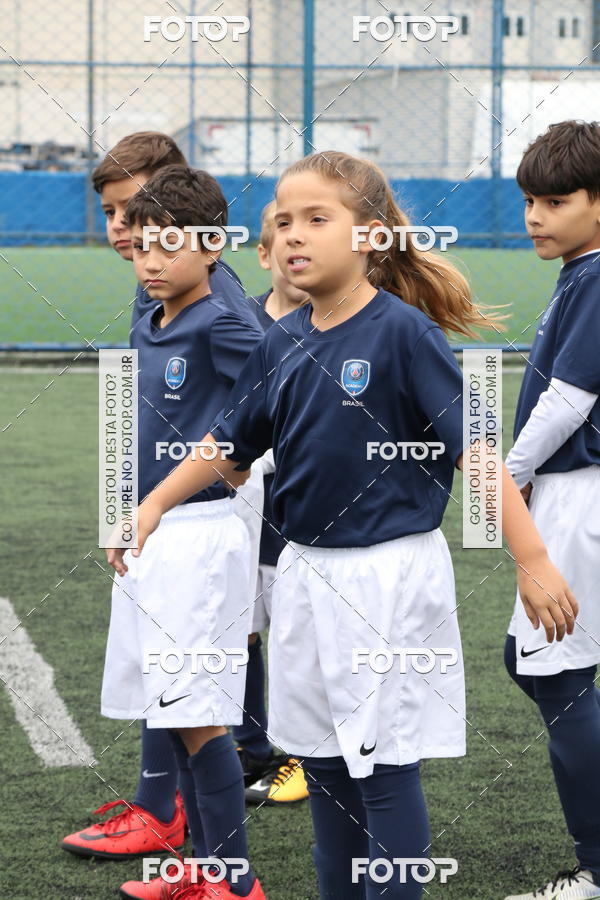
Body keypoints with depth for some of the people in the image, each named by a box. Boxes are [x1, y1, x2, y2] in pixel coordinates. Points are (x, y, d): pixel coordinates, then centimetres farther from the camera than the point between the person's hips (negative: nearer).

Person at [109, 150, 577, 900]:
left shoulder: (403, 331, -14)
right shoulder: (281, 344, 4)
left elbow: (472, 446, -17)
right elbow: (228, 441, 18)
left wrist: (532, 561, -19)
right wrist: (155, 504, 16)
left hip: (390, 576, -6)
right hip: (306, 576, 6)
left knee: (384, 766, -1)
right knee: (321, 760, 14)